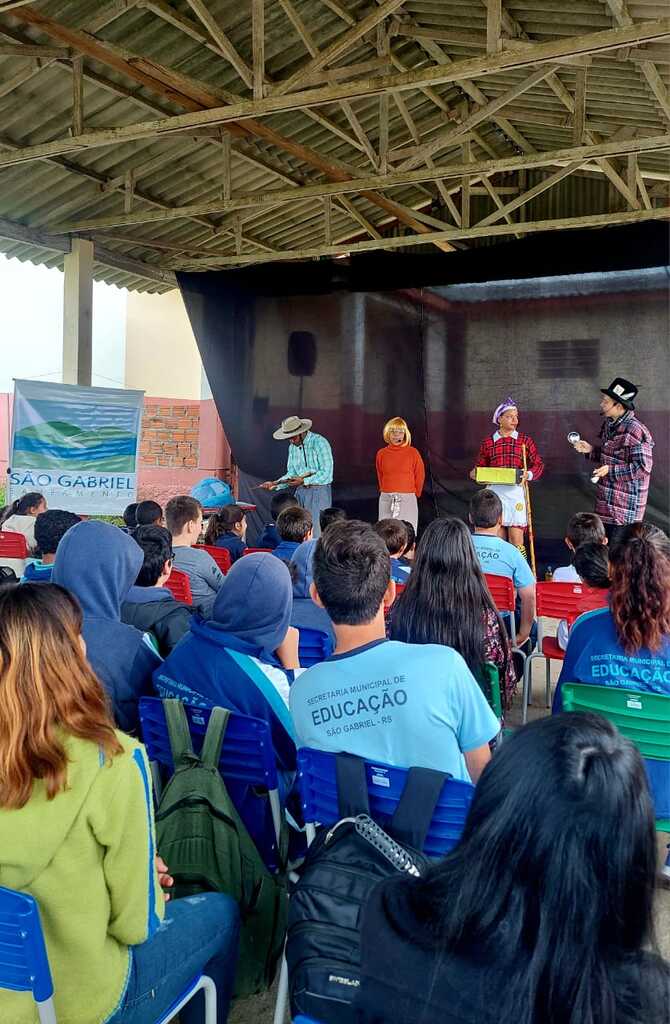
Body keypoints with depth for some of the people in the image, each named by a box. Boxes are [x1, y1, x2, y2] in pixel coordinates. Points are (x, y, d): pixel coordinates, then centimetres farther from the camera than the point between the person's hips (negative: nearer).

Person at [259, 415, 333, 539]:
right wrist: (274, 484, -1)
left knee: (316, 533, -8)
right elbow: (291, 474, 14)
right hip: (300, 492, 7)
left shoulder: (319, 443, -12)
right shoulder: (292, 447, 11)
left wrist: (304, 481, -21)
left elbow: (326, 474, -17)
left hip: (319, 491, -7)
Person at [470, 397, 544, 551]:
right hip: (494, 492, 1)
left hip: (516, 492, -1)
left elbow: (538, 464, 5)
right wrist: (474, 474, -7)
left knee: (516, 542, -4)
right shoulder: (487, 442, 9)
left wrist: (529, 474, -14)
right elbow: (480, 467, 15)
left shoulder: (525, 440, 7)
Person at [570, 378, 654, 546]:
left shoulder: (635, 430, -20)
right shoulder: (608, 425, 10)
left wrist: (610, 470, -24)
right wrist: (590, 450, 6)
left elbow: (643, 467, -22)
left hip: (625, 505, -9)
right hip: (607, 501, 9)